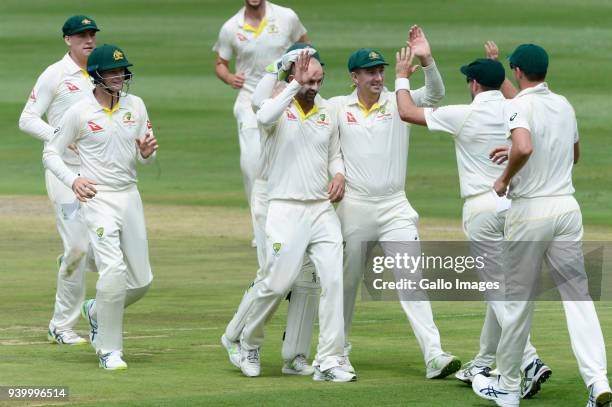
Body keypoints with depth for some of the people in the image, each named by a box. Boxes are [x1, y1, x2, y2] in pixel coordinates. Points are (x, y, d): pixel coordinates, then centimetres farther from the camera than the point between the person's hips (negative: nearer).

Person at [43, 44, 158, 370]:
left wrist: (147, 153, -13)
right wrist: (73, 180, -17)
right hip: (97, 197, -5)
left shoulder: (136, 106, 5)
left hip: (130, 196, 5)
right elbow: (50, 153, -1)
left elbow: (147, 158, 11)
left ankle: (97, 311, 37)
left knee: (141, 281, 7)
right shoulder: (79, 113, -8)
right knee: (114, 270, -20)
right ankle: (109, 350, -8)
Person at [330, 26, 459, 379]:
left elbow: (435, 93, -12)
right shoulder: (337, 107, 4)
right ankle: (339, 353, 27)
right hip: (354, 208, 0)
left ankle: (434, 356, -17)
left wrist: (427, 60, -28)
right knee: (347, 282, 10)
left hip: (395, 208, 0)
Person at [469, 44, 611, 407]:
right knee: (577, 295, 0)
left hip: (530, 210, -5)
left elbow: (523, 148, -30)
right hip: (567, 207, 5)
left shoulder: (519, 105, -10)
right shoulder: (565, 106, 11)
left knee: (520, 300, 6)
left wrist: (505, 179, -12)